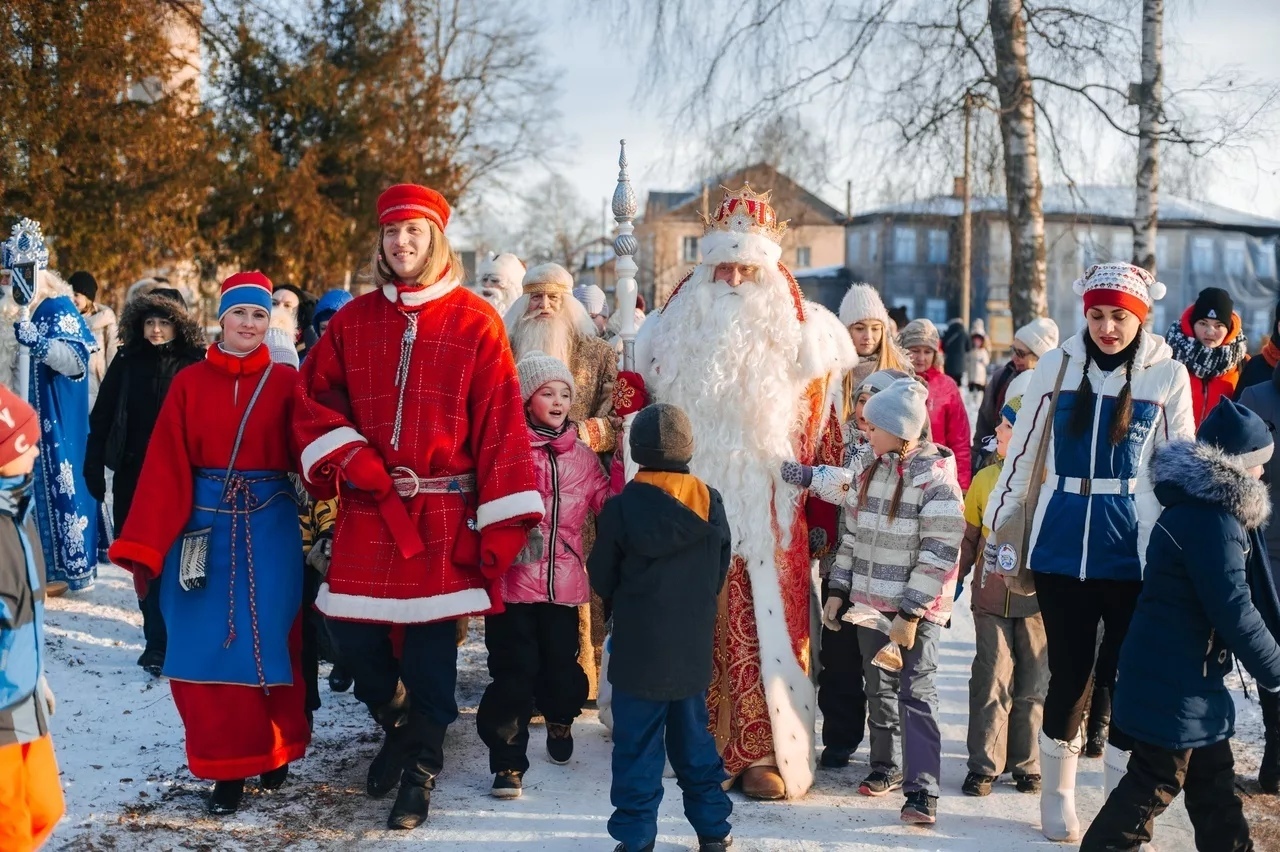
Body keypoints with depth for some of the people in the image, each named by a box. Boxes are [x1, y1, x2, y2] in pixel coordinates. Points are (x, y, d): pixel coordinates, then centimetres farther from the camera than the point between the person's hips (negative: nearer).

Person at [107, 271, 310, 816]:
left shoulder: (286, 382, 1)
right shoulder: (190, 383, 2)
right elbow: (165, 469, -3)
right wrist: (142, 547, -10)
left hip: (270, 528, -1)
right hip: (205, 527, 1)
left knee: (271, 641, 5)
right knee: (209, 644, 1)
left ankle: (275, 749, 26)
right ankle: (227, 764, 13)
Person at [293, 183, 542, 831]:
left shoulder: (475, 322, -2)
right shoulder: (353, 321, 8)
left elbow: (500, 425, -5)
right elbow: (312, 399, 9)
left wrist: (502, 526, -11)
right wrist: (352, 462, -10)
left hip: (443, 515, -3)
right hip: (367, 511, 3)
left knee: (430, 643, 2)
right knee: (349, 633, 2)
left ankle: (419, 771, 22)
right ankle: (401, 723, 33)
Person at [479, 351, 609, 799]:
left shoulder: (581, 456, 12)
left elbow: (609, 504, 12)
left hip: (564, 580, 4)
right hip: (514, 577, -4)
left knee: (561, 661, 11)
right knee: (515, 669, -3)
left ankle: (560, 722, 42)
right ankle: (508, 761, 7)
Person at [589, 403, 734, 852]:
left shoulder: (622, 507, -14)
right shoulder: (710, 502, -2)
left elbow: (602, 579, -4)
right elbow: (721, 571, 8)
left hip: (639, 649, -4)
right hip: (694, 647, 4)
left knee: (638, 746, 3)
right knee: (693, 737, 17)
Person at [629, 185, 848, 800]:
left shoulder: (798, 334, 3)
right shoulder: (672, 329, 8)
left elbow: (821, 430, 4)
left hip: (766, 511, -2)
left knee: (762, 626, -5)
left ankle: (764, 751, 2)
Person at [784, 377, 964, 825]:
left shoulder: (935, 476, -15)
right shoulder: (867, 467, 6)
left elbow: (940, 553, -17)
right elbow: (853, 532, 13)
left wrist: (911, 613, -19)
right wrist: (837, 589, 10)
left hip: (918, 607, -6)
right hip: (870, 600, 6)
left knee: (916, 693, -8)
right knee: (879, 689, 16)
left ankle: (923, 790, -7)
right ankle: (886, 767, 31)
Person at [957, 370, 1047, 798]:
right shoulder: (984, 479, 2)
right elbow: (968, 539, 8)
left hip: (1037, 600, -1)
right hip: (991, 598, 2)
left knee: (1033, 685, 9)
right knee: (991, 682, 3)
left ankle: (1027, 764, 22)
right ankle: (984, 765, 12)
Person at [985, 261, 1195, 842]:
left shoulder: (1168, 374, -1)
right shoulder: (1058, 365, 1)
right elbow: (1024, 448, 8)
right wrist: (997, 519, 12)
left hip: (1134, 548, -1)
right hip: (1061, 544, 1)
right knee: (1068, 671, 8)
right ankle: (1057, 795, 25)